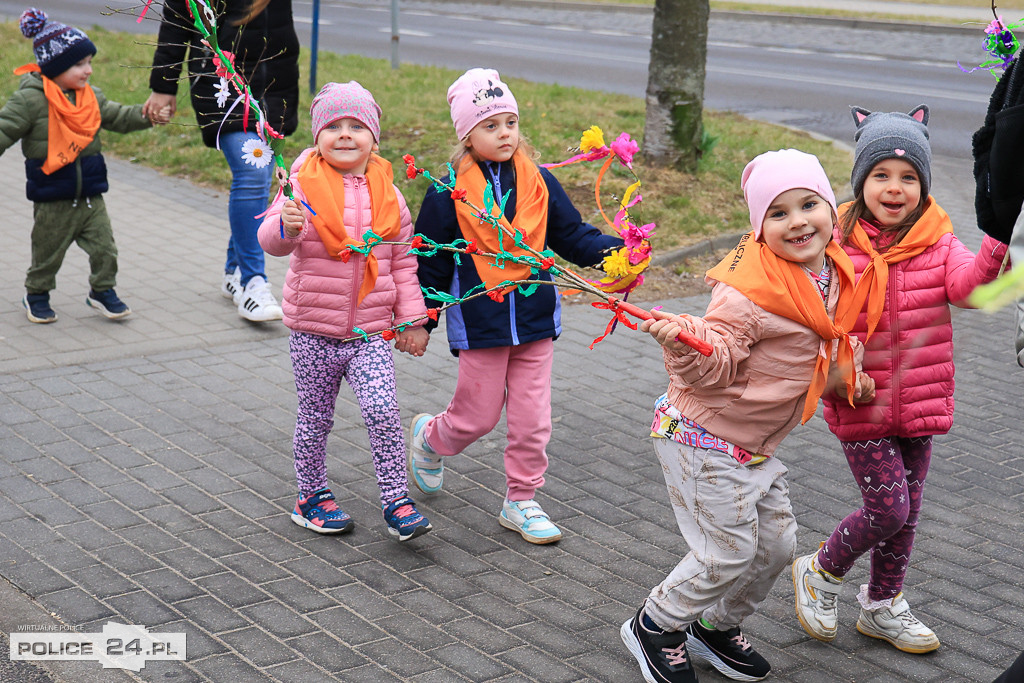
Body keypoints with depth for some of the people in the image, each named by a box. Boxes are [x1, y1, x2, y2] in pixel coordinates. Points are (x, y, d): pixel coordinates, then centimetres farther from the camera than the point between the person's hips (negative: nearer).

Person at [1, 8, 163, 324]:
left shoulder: (90, 97, 6)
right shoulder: (30, 99, -13)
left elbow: (117, 117, 10)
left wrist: (146, 115, -4)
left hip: (90, 195, 5)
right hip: (52, 200, -5)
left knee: (104, 246, 5)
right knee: (48, 251, 10)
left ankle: (102, 290, 25)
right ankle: (36, 295, 30)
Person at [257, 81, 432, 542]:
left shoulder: (386, 193, 4)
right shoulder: (304, 185, -5)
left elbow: (403, 261, 10)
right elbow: (270, 241, -14)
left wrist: (411, 319, 9)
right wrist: (286, 226, -37)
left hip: (370, 331, 1)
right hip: (313, 330, -1)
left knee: (383, 411, -12)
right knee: (316, 418, 10)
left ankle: (397, 502, -2)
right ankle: (312, 495, 29)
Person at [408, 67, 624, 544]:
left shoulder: (539, 183, 2)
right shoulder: (449, 194, -7)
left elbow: (572, 236, 8)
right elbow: (429, 262, -1)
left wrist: (614, 251, -10)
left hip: (535, 320, 3)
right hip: (479, 322, -3)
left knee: (532, 416, 5)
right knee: (478, 416, 5)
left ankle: (521, 501, 20)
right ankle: (429, 438, 38)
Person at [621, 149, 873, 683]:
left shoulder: (834, 274, 3)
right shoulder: (752, 289, -26)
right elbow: (714, 364, -27)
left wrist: (845, 375, 12)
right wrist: (681, 342, -45)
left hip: (755, 445, 9)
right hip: (704, 439, -8)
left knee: (777, 543, 14)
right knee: (729, 553, -2)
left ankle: (717, 625, 37)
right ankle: (654, 625, 22)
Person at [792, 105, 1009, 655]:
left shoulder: (938, 244, -2)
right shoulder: (839, 245, -6)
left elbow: (968, 286, -21)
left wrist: (995, 247, -39)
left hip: (919, 401, 4)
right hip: (859, 402, -3)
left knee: (906, 512, 14)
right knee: (888, 508, -6)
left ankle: (882, 606, 34)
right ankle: (821, 572, 21)